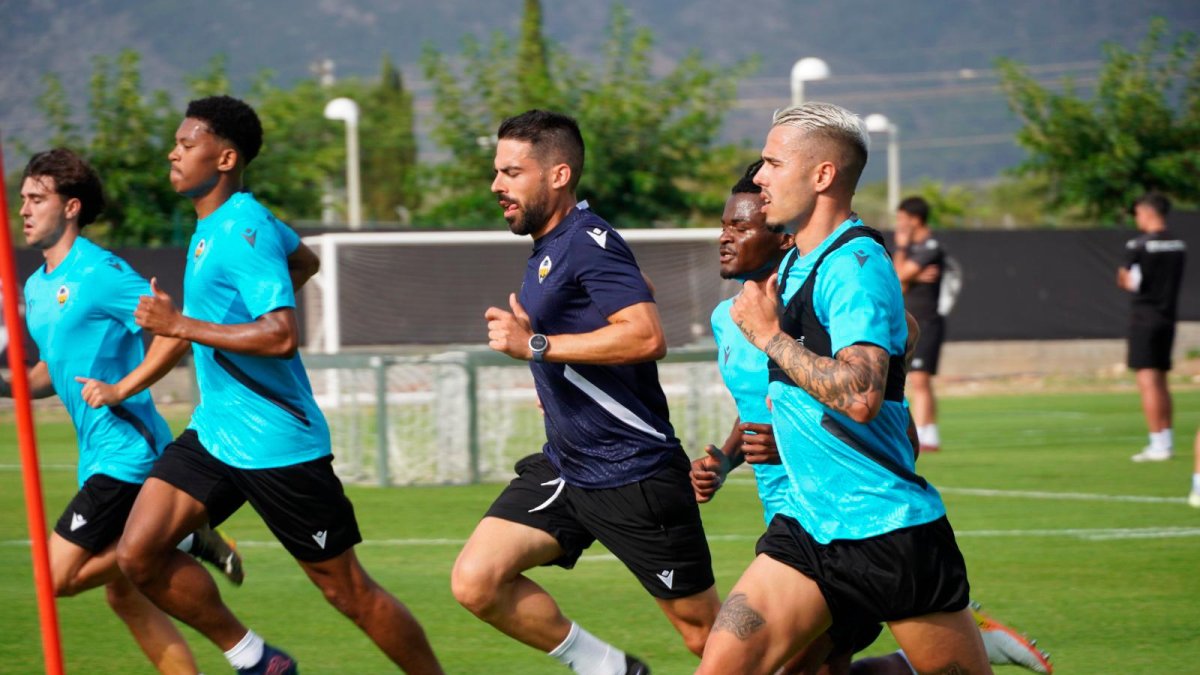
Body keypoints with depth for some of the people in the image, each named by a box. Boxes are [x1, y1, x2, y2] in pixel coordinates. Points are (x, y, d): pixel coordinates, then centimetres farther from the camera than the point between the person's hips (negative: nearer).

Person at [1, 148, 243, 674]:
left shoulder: (101, 273, -14)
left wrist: (121, 389, -24)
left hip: (126, 450, -9)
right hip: (98, 454, 9)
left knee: (58, 577, -12)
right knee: (122, 593, 10)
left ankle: (183, 542, -2)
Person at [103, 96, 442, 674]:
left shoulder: (243, 231, -19)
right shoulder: (216, 221, 9)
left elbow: (283, 337, -30)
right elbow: (304, 261, 29)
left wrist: (182, 326, -26)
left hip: (276, 446, -9)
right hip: (214, 432, 9)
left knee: (349, 592, 0)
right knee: (138, 554, -4)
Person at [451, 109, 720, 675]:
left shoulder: (588, 241, -17)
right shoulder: (548, 250, 13)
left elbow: (646, 335, -30)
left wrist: (536, 345, -27)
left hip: (633, 474, -9)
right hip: (564, 466, 9)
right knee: (475, 581, -7)